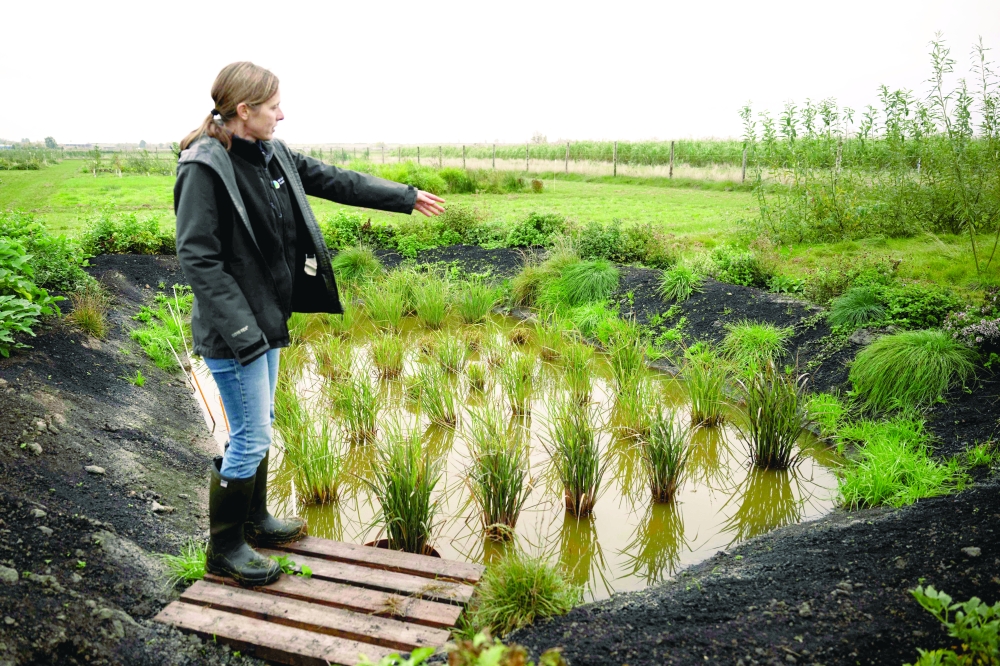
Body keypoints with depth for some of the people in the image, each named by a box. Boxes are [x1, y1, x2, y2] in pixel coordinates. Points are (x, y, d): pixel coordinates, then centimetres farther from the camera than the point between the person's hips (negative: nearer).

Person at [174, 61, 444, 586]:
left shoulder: (272, 155, 6)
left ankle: (255, 520, 40)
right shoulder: (205, 167, -19)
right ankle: (224, 551, 20)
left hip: (267, 317, 9)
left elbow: (336, 181, 14)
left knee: (258, 425, 20)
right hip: (233, 331, -9)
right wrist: (241, 330, -25)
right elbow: (197, 257, -22)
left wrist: (405, 197, 20)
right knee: (251, 437, 0)